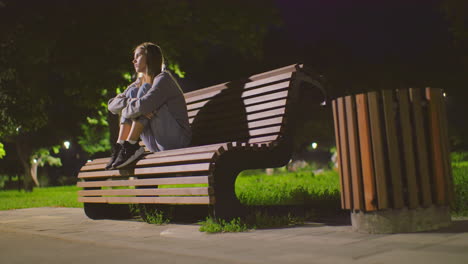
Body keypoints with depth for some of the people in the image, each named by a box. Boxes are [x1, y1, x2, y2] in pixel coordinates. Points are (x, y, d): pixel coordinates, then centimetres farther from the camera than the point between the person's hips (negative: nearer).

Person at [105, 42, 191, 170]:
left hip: (177, 140, -7)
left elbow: (143, 105, -28)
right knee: (132, 92, -1)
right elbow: (112, 105, 2)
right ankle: (119, 146, -12)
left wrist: (125, 111, -9)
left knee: (144, 89, -18)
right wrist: (131, 101, -17)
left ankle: (130, 146, -22)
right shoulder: (138, 83, 14)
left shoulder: (163, 78, -11)